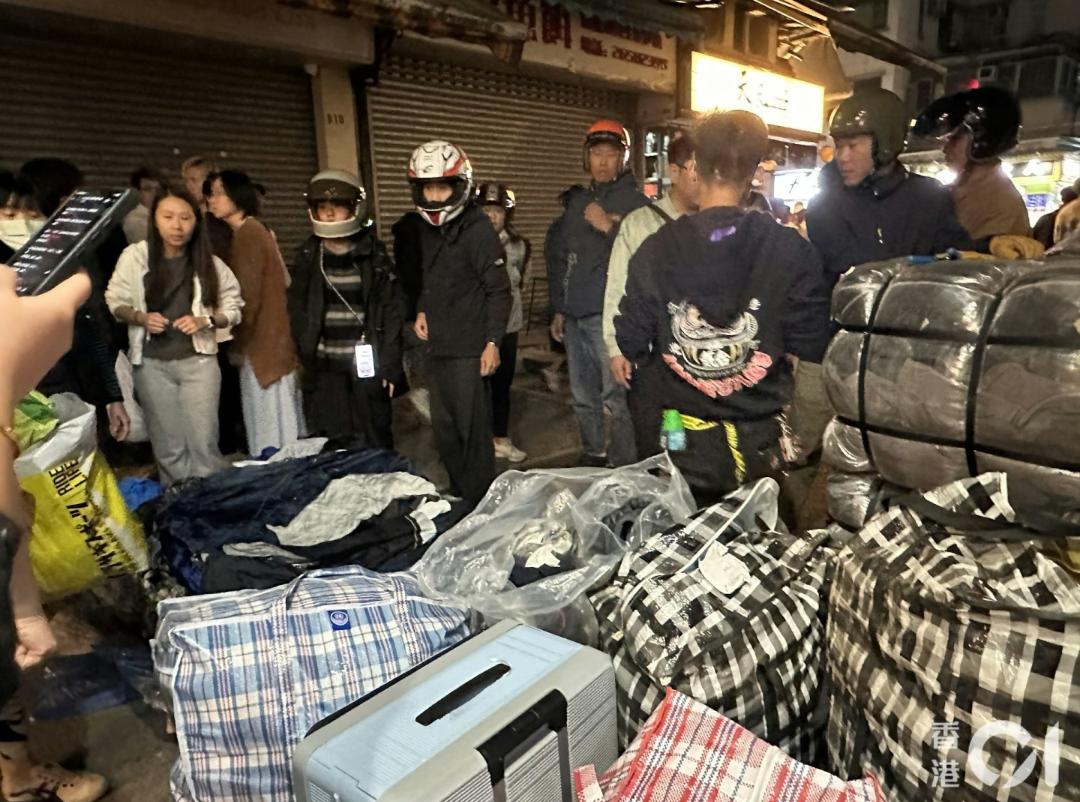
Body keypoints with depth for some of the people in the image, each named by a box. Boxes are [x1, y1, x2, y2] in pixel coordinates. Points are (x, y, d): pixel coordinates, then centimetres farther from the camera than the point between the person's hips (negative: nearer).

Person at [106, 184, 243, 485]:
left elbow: (232, 308, 3)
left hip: (198, 360, 0)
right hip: (152, 363, 1)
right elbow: (114, 302, 4)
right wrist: (140, 318, -15)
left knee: (204, 442, -1)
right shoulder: (134, 256, -4)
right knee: (168, 445, 9)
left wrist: (204, 321, -14)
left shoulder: (210, 262, -3)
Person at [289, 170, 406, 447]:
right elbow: (297, 311, 9)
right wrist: (305, 356, 1)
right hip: (324, 367, 2)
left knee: (374, 443, 7)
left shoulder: (374, 254, 1)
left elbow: (393, 309, -2)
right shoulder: (308, 256, 6)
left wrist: (390, 363, -9)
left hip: (367, 366, -1)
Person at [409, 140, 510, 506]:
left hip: (469, 349, -8)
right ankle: (458, 494, 28)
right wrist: (423, 311, 9)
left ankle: (480, 500, 11)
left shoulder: (478, 230, -11)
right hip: (438, 346, 8)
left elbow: (498, 290, -12)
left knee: (473, 428, -2)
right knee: (444, 427, 14)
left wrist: (492, 342, -15)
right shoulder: (427, 229, 11)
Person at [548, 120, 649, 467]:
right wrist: (558, 309, 20)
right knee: (583, 397, 14)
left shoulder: (636, 202, -2)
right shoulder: (577, 201, 18)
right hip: (575, 316, 7)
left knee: (616, 398, -11)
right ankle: (592, 457, 27)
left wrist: (608, 227, -18)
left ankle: (625, 467, -1)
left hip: (609, 315, -7)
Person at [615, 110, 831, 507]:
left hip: (684, 442, 1)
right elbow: (813, 346, -9)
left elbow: (632, 344, -5)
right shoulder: (790, 250, -11)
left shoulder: (655, 251, -9)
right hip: (762, 440, 0)